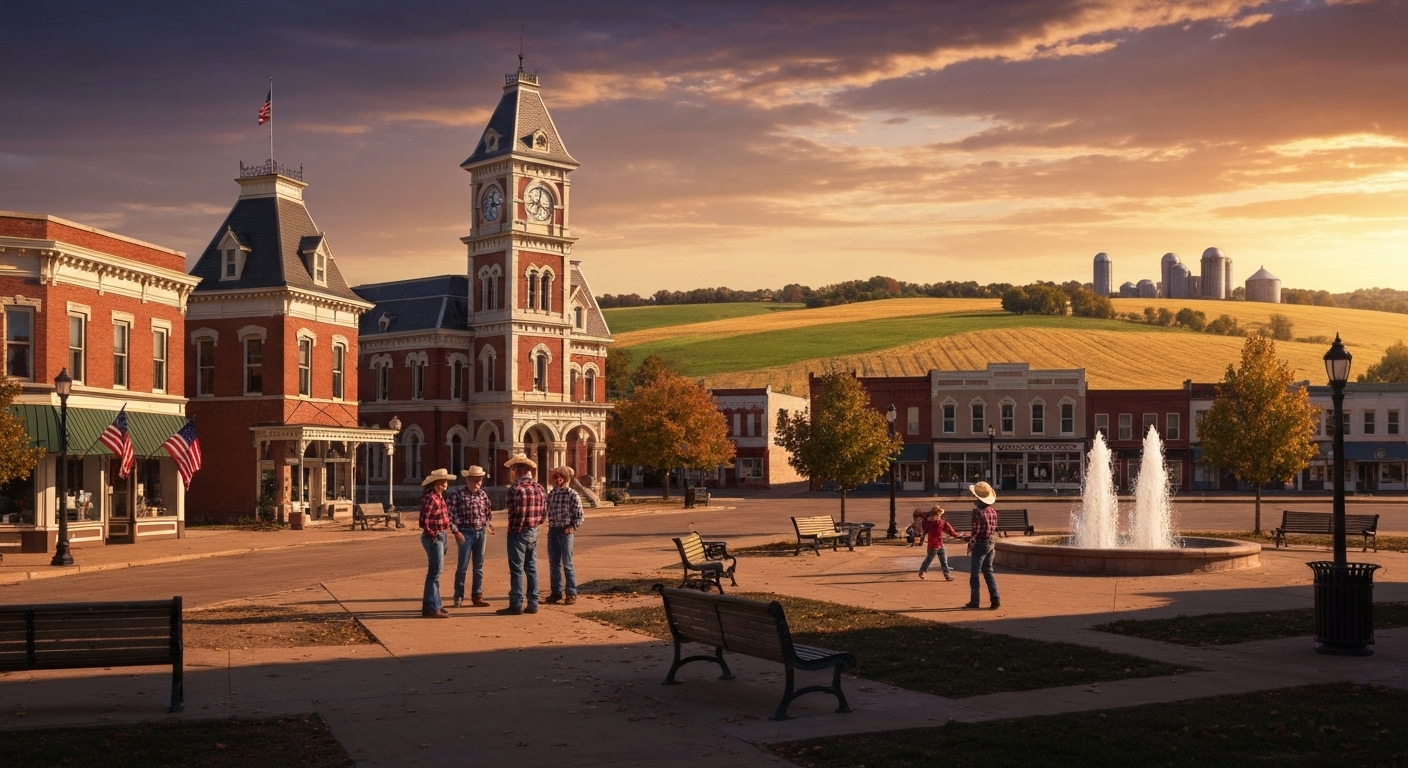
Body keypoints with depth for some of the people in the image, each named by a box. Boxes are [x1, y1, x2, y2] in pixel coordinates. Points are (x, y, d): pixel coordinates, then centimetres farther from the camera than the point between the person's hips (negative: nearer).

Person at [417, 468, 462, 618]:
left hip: (440, 537, 10)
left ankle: (434, 605, 29)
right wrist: (432, 534, -12)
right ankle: (431, 608, -1)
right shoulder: (431, 498, -19)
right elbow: (424, 521, -23)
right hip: (434, 538, -10)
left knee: (435, 572, 18)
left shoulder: (439, 496, 11)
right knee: (435, 572, -6)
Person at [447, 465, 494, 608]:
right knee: (463, 566, -2)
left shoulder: (482, 494, 8)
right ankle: (458, 597, 9)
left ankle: (477, 596, 16)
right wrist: (456, 531, -14)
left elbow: (489, 511, 23)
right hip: (466, 533, -5)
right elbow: (449, 514, -10)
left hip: (481, 533, 5)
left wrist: (488, 524, 9)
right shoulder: (457, 494, -8)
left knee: (479, 567, 9)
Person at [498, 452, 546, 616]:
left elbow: (514, 513, -18)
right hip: (534, 533, 7)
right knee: (531, 569, 12)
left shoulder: (516, 488, -16)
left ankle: (516, 605, 0)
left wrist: (512, 528, -3)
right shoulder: (539, 488, 5)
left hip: (518, 533, -7)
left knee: (516, 570, -1)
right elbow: (544, 512, 6)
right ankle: (532, 604, 14)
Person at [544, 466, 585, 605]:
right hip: (552, 531, 5)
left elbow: (579, 515, -5)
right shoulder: (551, 494, 10)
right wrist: (550, 527, 6)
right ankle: (556, 592, 18)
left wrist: (572, 528, -15)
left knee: (567, 564, -5)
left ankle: (571, 593, 0)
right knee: (554, 564, 9)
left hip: (565, 532, -5)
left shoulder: (572, 494, -5)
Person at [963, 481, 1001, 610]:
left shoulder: (978, 511, -17)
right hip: (990, 544, 7)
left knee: (974, 574, 3)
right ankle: (995, 599, 6)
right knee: (988, 572, 14)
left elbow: (976, 530, -18)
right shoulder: (993, 511, 5)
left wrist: (970, 545, -11)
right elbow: (994, 529, 11)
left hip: (980, 545, -7)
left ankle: (974, 601, 7)